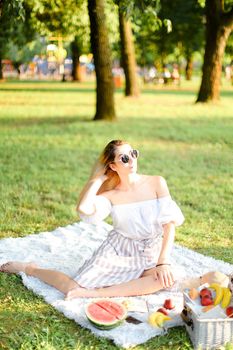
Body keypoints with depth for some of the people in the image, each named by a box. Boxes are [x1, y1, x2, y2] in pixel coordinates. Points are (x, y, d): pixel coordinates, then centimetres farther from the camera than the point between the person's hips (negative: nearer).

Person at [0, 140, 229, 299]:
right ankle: (29, 268, 17)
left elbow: (170, 223, -10)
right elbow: (84, 209, -28)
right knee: (72, 288, -14)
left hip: (148, 255, 1)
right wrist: (97, 177, -13)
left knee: (167, 278, -34)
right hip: (117, 250, -1)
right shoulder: (110, 194, -7)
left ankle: (93, 293, -29)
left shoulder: (156, 183, -8)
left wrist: (164, 262, -21)